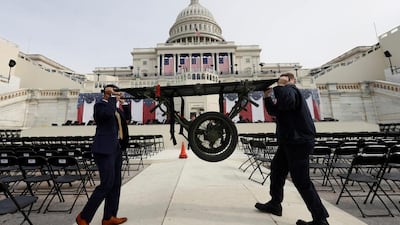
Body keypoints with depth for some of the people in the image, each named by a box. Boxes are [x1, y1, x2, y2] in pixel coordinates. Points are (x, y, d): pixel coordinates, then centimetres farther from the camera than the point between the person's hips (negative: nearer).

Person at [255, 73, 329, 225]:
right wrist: (268, 97, 0)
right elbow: (273, 111, 14)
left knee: (301, 181, -5)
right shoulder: (286, 92, 19)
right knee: (276, 169, 16)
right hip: (288, 141, 10)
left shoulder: (290, 90, -10)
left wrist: (279, 86, -18)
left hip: (299, 142, -10)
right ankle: (274, 204, 31)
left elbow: (286, 101, -35)